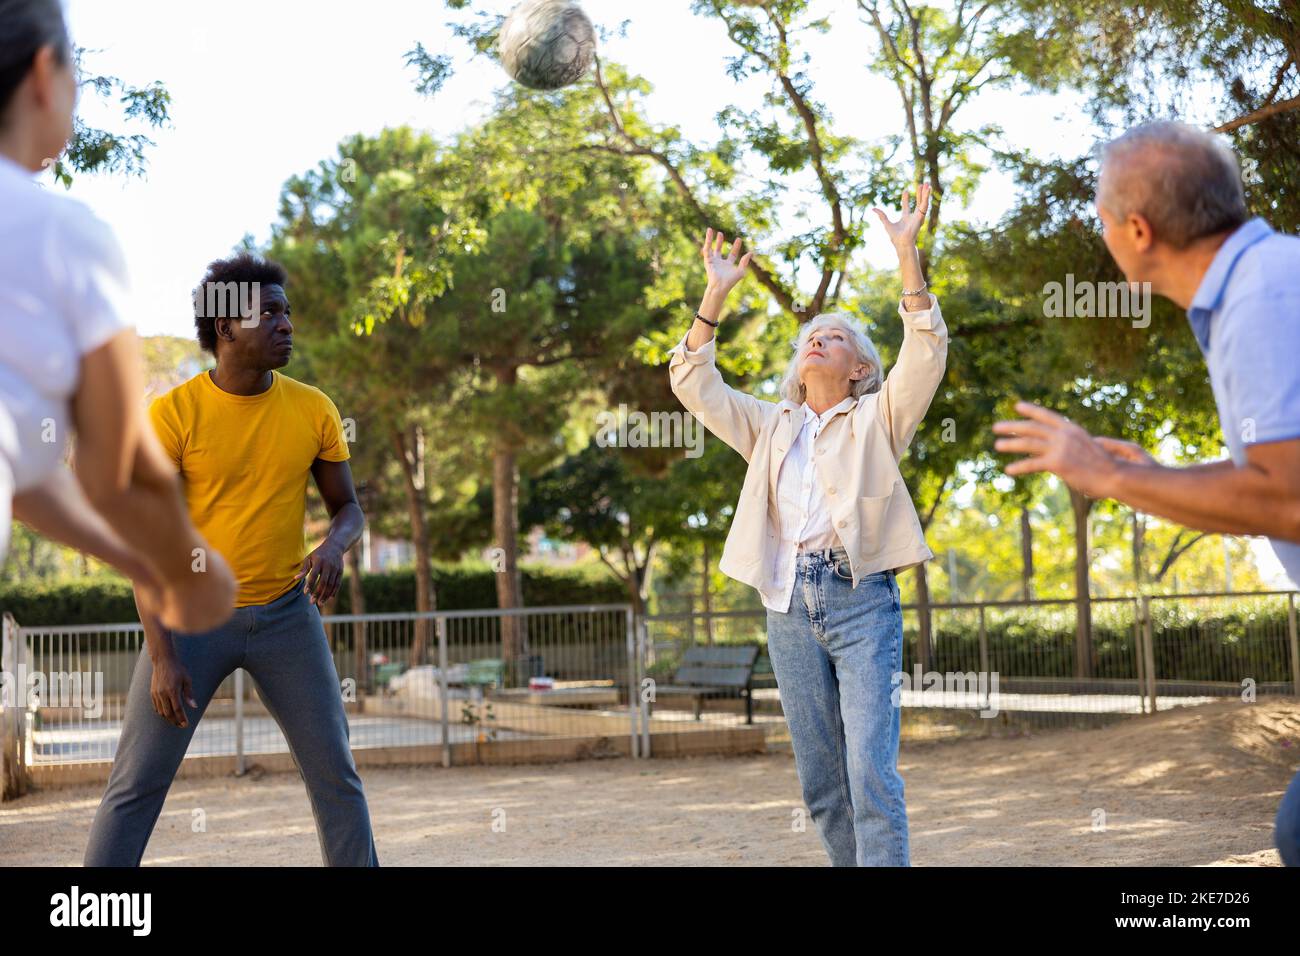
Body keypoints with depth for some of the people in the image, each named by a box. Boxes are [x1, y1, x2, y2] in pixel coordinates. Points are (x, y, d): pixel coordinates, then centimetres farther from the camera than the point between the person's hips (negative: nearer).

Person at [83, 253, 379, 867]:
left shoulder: (314, 410, -3)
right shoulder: (172, 413, -12)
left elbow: (346, 506, 8)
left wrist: (334, 547, -17)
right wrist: (162, 655, -16)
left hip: (286, 612, 3)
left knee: (336, 775, 4)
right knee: (135, 784, -2)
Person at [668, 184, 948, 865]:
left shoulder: (876, 418, 10)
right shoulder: (771, 426, 21)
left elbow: (926, 354, -4)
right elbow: (693, 383, 16)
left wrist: (907, 256, -11)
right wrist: (716, 295, 9)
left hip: (860, 600, -4)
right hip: (789, 604, 4)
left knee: (871, 769, -13)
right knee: (820, 777, 6)